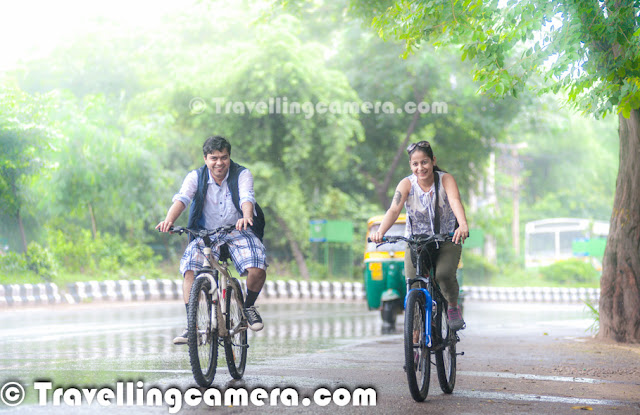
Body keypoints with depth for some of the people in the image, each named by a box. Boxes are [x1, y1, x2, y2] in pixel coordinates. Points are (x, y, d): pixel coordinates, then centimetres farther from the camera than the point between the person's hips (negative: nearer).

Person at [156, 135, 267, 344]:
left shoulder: (242, 175, -7)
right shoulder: (196, 177, -4)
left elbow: (247, 198, -26)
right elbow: (181, 199, -21)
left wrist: (246, 217, -50)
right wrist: (169, 220, -43)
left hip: (238, 232, -1)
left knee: (257, 270, -27)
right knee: (190, 269, -25)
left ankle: (249, 306, 4)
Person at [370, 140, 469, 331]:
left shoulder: (445, 179, -14)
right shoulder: (406, 184, -12)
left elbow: (455, 201, -33)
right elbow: (394, 210, -26)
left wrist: (463, 225, -53)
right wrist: (380, 232, -46)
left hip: (447, 240, -1)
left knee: (443, 274, -27)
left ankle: (453, 307, 3)